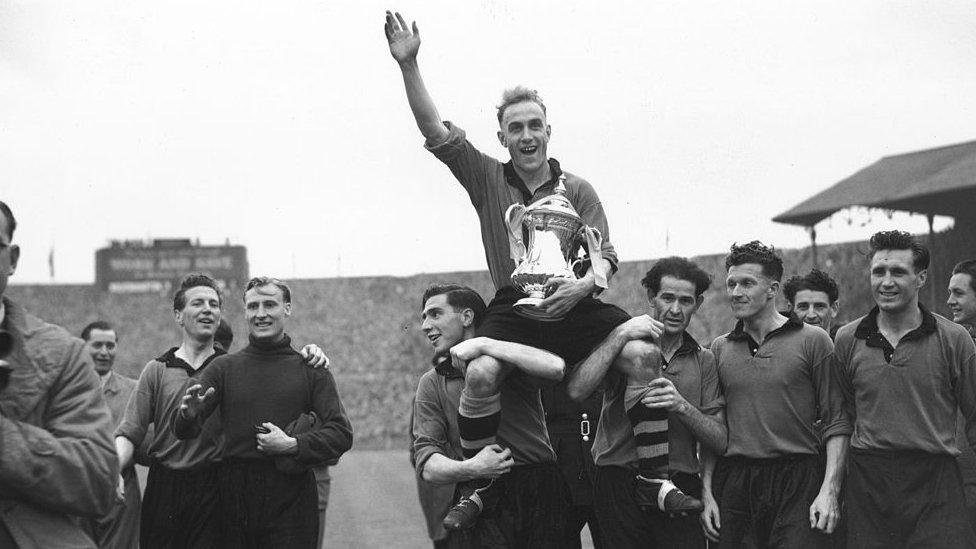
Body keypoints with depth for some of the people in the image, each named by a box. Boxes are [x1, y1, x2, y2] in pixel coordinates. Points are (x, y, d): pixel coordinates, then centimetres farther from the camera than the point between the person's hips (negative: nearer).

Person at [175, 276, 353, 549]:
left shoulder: (311, 370, 6)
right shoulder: (223, 367, 9)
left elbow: (342, 434, -1)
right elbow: (183, 431, -2)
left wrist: (293, 445, -13)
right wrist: (188, 414, -25)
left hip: (291, 504, -1)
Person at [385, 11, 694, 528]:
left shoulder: (576, 189, 13)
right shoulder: (487, 180, 11)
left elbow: (604, 254, 7)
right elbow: (436, 133, 3)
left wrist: (586, 283, -17)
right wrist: (408, 65, -7)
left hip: (575, 304, 1)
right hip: (513, 306, -1)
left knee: (640, 354, -25)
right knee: (480, 372, -31)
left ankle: (653, 479, -15)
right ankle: (474, 487, -13)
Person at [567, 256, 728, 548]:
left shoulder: (704, 361, 11)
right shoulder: (624, 346, 5)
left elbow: (720, 441, 4)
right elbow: (576, 390, -15)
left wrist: (681, 406, -14)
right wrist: (621, 334, -16)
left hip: (681, 490, 2)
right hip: (619, 486, -2)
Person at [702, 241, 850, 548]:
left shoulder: (812, 341, 2)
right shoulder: (720, 348, 12)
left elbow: (836, 422, -2)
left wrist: (830, 491, -11)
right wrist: (707, 493, 4)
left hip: (797, 482, -3)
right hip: (733, 482, 3)